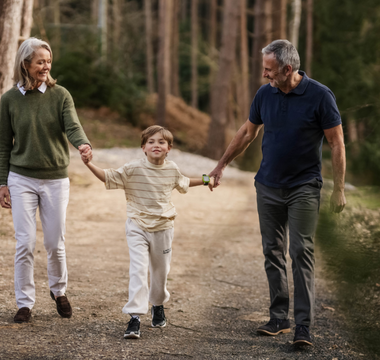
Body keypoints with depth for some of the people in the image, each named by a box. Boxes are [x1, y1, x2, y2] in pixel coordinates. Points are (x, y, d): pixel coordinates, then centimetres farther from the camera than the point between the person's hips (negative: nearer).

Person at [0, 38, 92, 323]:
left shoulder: (60, 95, 0)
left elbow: (73, 126, -16)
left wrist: (83, 144, -38)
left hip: (56, 179, 0)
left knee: (55, 242, 6)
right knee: (25, 243, -5)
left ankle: (59, 291, 31)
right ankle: (25, 303, 8)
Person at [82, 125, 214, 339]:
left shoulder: (172, 169, 1)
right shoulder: (134, 169, -11)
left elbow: (183, 183, 24)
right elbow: (108, 177, -11)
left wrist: (204, 181, 27)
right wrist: (89, 164, -25)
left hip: (163, 227, 4)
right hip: (138, 227, -3)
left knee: (161, 271, 16)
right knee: (138, 270, -16)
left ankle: (158, 305, 43)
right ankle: (135, 317, -17)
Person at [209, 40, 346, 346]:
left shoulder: (319, 96, -12)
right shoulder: (265, 94, 1)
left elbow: (337, 143, -9)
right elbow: (247, 133, 15)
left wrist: (339, 189, -11)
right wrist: (221, 166, 19)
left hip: (303, 188, -5)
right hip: (268, 187, 5)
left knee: (301, 252, -9)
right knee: (273, 252, 7)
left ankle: (303, 326, -9)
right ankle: (279, 318, 15)